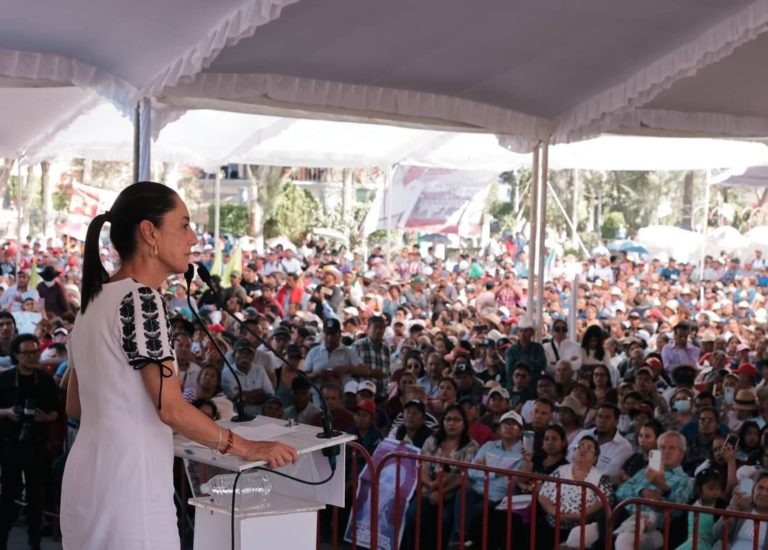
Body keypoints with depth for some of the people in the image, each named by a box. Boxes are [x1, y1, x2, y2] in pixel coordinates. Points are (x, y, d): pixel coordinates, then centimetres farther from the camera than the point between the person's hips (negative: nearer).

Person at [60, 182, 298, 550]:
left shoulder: (95, 301, 12)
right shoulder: (139, 299, -15)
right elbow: (171, 408, -18)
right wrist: (244, 447, -9)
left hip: (90, 478, 9)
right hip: (126, 483, -9)